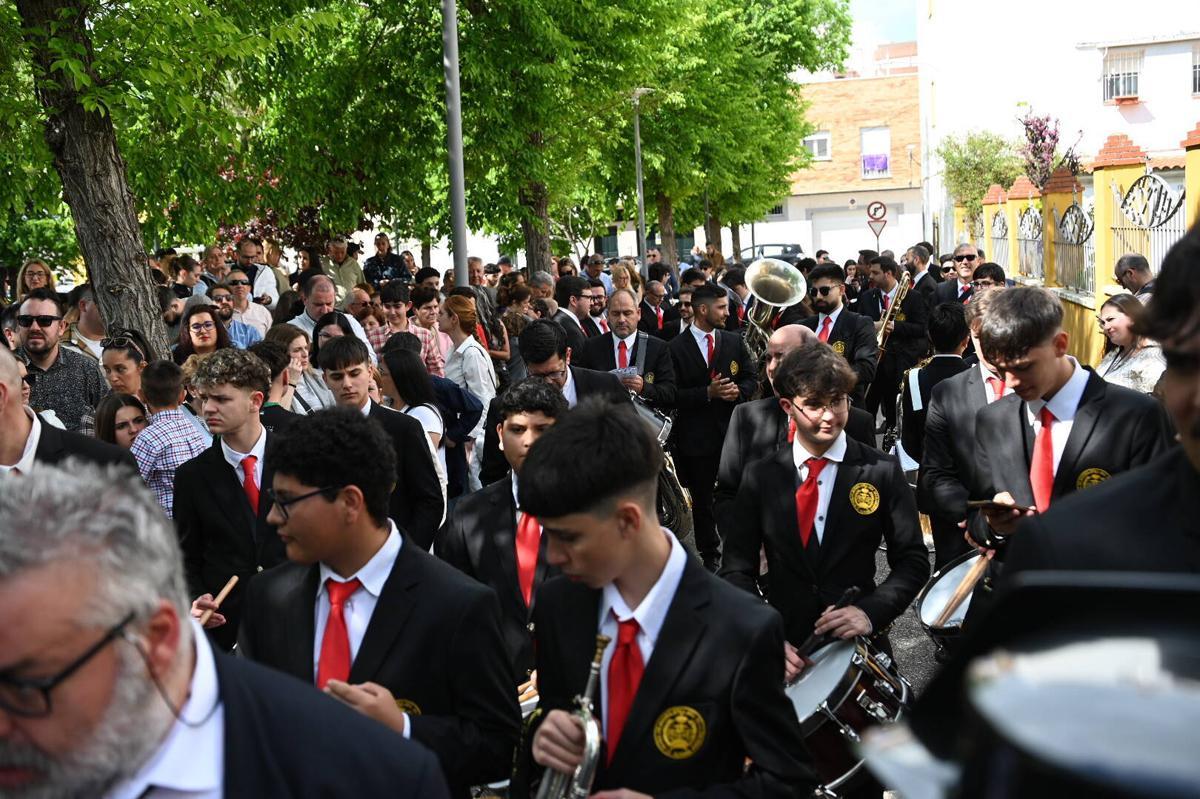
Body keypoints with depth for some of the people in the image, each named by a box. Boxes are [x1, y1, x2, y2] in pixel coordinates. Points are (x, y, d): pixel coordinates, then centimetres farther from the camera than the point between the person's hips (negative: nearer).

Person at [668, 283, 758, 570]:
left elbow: (752, 379, 11)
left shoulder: (734, 341, 7)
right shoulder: (676, 348, -6)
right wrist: (708, 393, -19)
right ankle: (709, 555, 22)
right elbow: (674, 395, -9)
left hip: (734, 429, 2)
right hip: (697, 435, -2)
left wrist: (738, 390, -10)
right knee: (702, 499, 10)